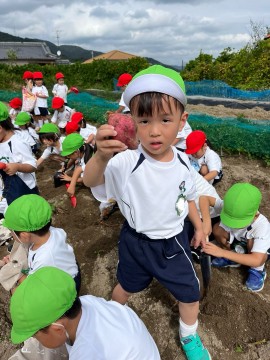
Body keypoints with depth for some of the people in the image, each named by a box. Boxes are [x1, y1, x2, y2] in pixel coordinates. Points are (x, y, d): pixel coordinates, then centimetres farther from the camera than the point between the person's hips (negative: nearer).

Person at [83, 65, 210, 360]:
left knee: (190, 294, 18)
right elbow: (90, 180, -44)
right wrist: (102, 156, -63)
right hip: (136, 241, -2)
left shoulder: (183, 162, -12)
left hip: (173, 242, 3)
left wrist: (199, 226, 12)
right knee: (126, 286, 25)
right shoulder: (127, 162, -27)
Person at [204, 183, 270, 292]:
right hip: (239, 244, 3)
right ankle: (233, 256, 4)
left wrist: (223, 252, -52)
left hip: (258, 250, -3)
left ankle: (258, 270, -5)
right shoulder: (231, 211, -32)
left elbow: (257, 260, -44)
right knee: (217, 229, -24)